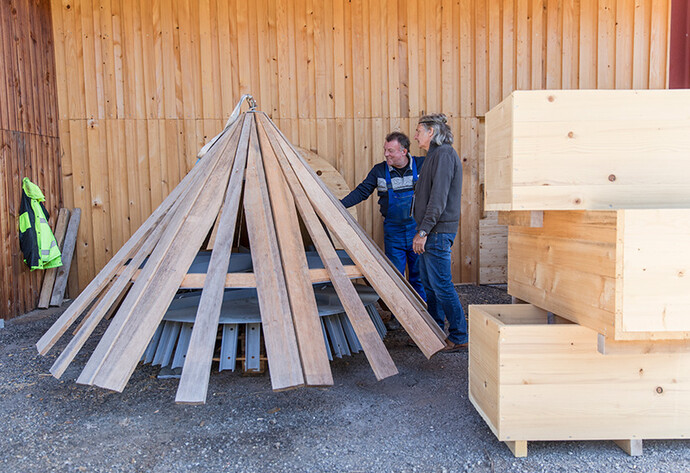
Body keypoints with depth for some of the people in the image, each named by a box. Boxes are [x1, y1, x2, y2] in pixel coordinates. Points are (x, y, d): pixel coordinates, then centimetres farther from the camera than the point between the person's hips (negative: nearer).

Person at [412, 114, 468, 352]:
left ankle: (459, 337, 4)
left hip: (438, 232, -11)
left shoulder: (444, 155, -13)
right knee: (429, 285, 16)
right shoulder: (435, 155, 20)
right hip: (430, 232, 11)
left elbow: (439, 198, -21)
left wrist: (423, 231, -22)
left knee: (441, 285, -6)